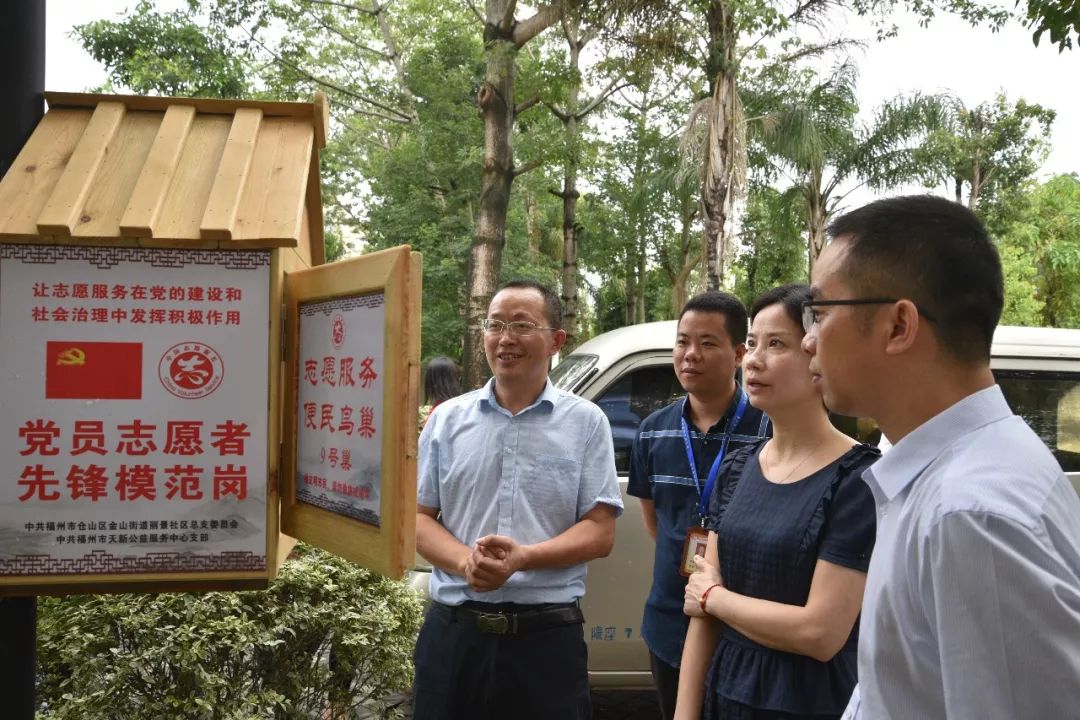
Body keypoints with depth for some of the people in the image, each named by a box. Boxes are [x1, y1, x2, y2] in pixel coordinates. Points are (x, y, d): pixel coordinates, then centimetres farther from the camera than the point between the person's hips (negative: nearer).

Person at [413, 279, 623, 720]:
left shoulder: (586, 422, 1)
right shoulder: (448, 419, 7)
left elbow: (600, 532, -2)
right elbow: (417, 517, 7)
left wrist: (522, 558, -17)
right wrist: (465, 562, -13)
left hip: (549, 636, -1)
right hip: (453, 631, 2)